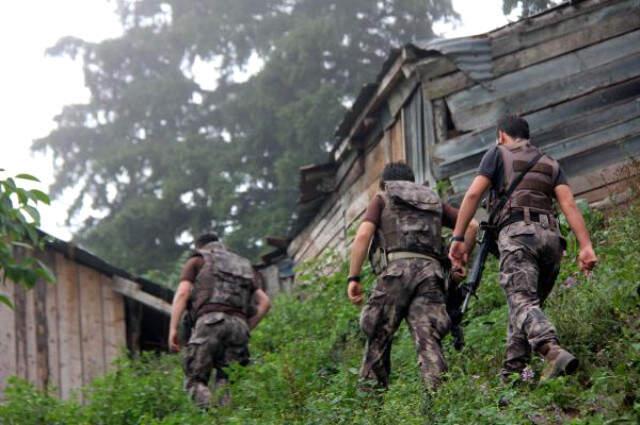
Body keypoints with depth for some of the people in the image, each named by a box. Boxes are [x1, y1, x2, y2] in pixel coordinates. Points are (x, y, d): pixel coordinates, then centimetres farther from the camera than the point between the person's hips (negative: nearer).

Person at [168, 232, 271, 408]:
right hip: (238, 324, 4)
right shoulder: (243, 266, 33)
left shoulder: (196, 261, 21)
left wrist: (173, 329, -3)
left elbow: (182, 292, 3)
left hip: (210, 321, -4)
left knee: (195, 380, -3)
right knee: (225, 383, 3)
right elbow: (264, 302, 21)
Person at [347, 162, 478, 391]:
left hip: (398, 268, -2)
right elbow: (471, 226, 21)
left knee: (379, 334, 10)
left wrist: (354, 277, 1)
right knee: (428, 337, -6)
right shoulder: (434, 201, 30)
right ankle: (436, 389, -24)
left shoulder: (383, 199, 19)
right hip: (430, 271, 3)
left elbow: (363, 235, 3)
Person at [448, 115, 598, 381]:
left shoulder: (499, 153, 17)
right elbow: (568, 204, 11)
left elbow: (473, 194, 4)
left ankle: (553, 352, -43)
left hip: (517, 232, -5)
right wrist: (586, 246, 2)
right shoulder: (550, 163, 27)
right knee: (527, 302, 12)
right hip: (550, 236, 5)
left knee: (522, 302, -18)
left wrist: (458, 238, 3)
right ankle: (511, 373, 3)